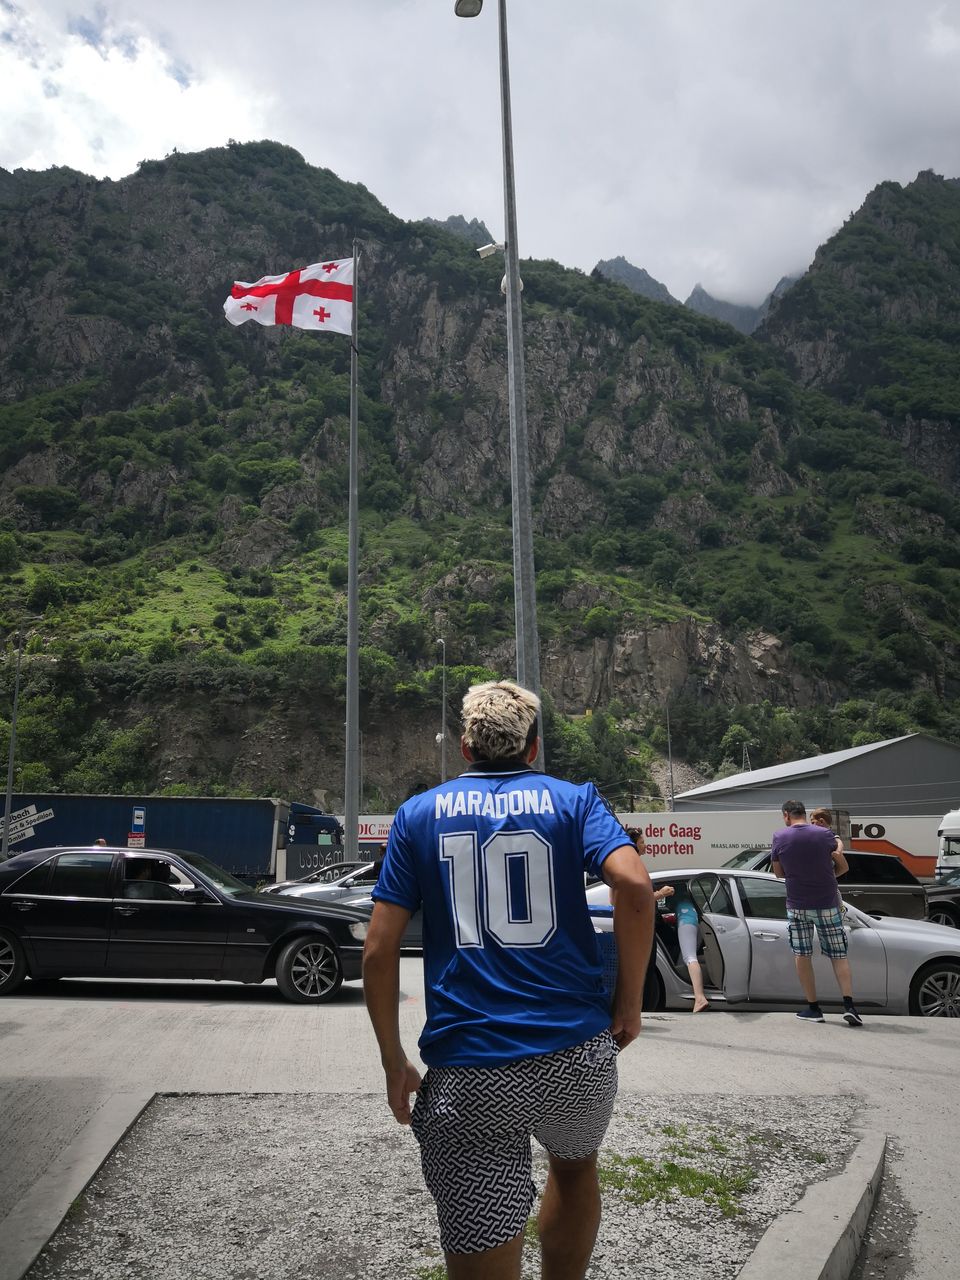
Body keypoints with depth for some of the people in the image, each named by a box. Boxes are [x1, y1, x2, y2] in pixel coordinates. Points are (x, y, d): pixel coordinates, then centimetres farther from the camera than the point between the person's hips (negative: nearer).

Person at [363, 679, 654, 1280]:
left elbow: (380, 949, 2)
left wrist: (394, 1062, 10)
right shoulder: (574, 800, 6)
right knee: (575, 1168, 32)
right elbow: (634, 884, -12)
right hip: (578, 1055, 1)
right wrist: (630, 1003, -2)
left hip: (467, 1073, -1)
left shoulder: (420, 814, 8)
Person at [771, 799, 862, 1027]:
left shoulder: (780, 838, -5)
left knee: (802, 956, 10)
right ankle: (849, 1005, -6)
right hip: (827, 903, 0)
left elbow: (779, 873, 6)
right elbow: (843, 866, 2)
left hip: (797, 904, 0)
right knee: (839, 956, 7)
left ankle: (813, 1008, 11)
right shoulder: (824, 834, -7)